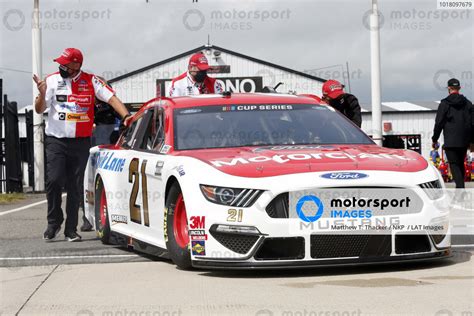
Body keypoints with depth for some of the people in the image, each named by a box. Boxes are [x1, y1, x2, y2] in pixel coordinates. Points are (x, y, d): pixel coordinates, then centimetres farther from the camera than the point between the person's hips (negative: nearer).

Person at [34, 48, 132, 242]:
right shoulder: (52, 80, 0)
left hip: (81, 142, 1)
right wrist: (42, 94, -21)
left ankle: (71, 229, 11)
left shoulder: (90, 81, 2)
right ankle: (54, 222, 5)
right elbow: (40, 109, -1)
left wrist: (126, 116, -13)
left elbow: (111, 98, 2)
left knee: (75, 187, 4)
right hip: (56, 140, -1)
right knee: (54, 180, -14)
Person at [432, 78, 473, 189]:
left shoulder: (444, 104, -5)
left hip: (451, 141, -5)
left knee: (454, 164, -6)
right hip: (464, 141, 5)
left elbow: (439, 123, -5)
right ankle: (460, 186, 21)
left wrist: (435, 139, 5)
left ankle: (460, 187, -21)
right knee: (461, 164, 17)